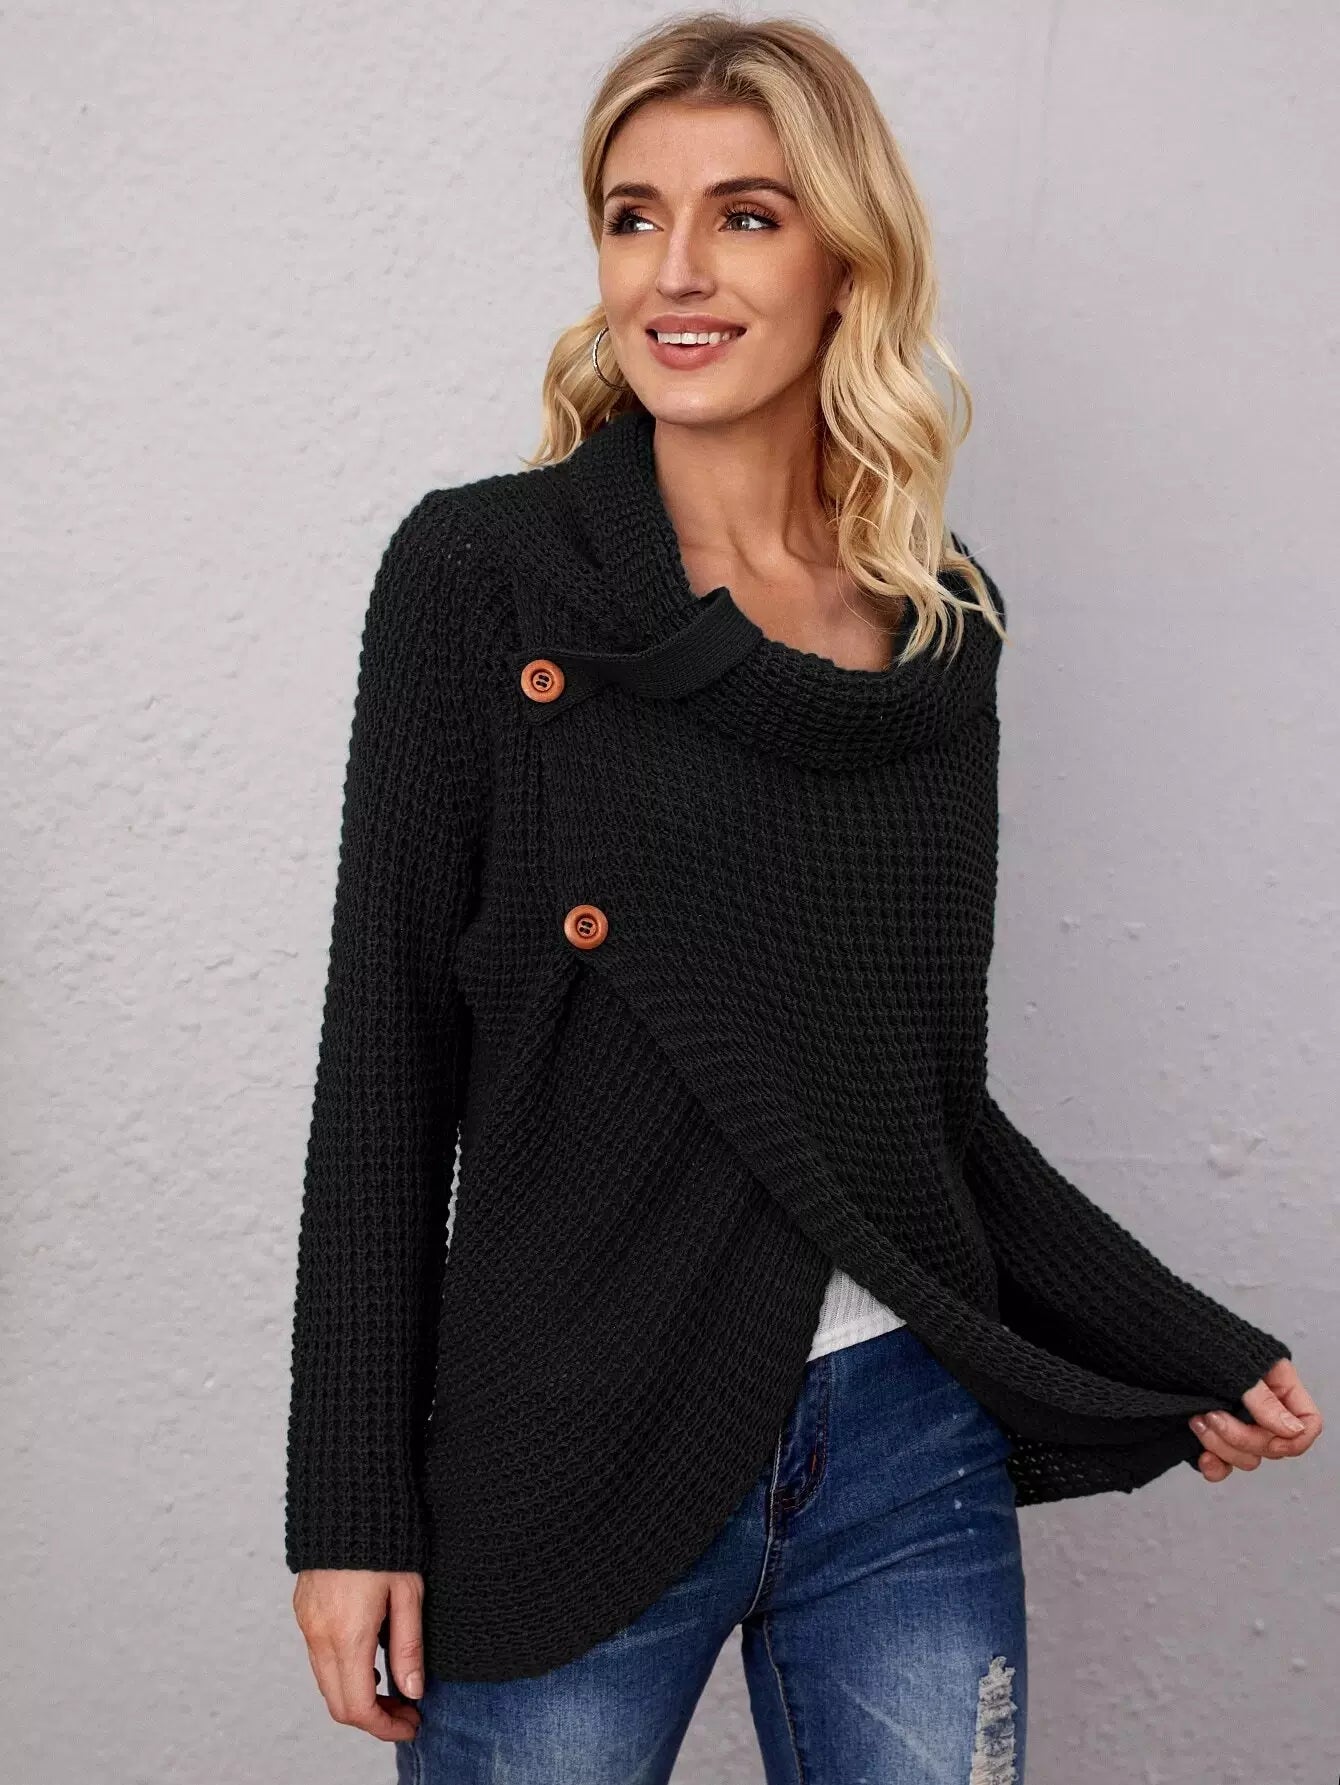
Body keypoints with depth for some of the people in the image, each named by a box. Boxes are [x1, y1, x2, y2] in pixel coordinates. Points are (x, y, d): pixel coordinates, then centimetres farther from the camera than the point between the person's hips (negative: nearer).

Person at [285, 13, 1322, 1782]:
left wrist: (1187, 1354, 9)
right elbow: (390, 1050, -6)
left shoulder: (944, 619, 6)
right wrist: (354, 1505, -8)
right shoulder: (482, 570, -5)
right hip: (570, 1461, -3)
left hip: (910, 1448, 4)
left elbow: (929, 1075, 12)